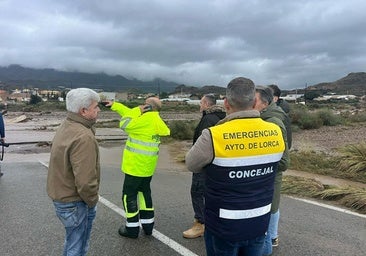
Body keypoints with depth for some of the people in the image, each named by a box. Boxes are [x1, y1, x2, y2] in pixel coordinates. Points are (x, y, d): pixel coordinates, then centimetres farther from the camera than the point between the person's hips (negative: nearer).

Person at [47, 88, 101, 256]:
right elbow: (85, 181, -32)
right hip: (73, 202, -9)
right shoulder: (83, 138, -29)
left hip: (60, 193, 9)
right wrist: (92, 200, -11)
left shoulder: (66, 126, 2)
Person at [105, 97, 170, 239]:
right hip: (148, 166, 9)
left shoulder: (147, 119, -21)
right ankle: (148, 224, 27)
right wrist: (114, 105, 17)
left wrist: (139, 110, -9)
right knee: (144, 191, 20)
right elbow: (130, 113, 15)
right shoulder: (154, 119, 7)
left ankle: (132, 228, 13)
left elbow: (125, 124, -17)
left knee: (129, 194, 5)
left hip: (136, 165, -9)